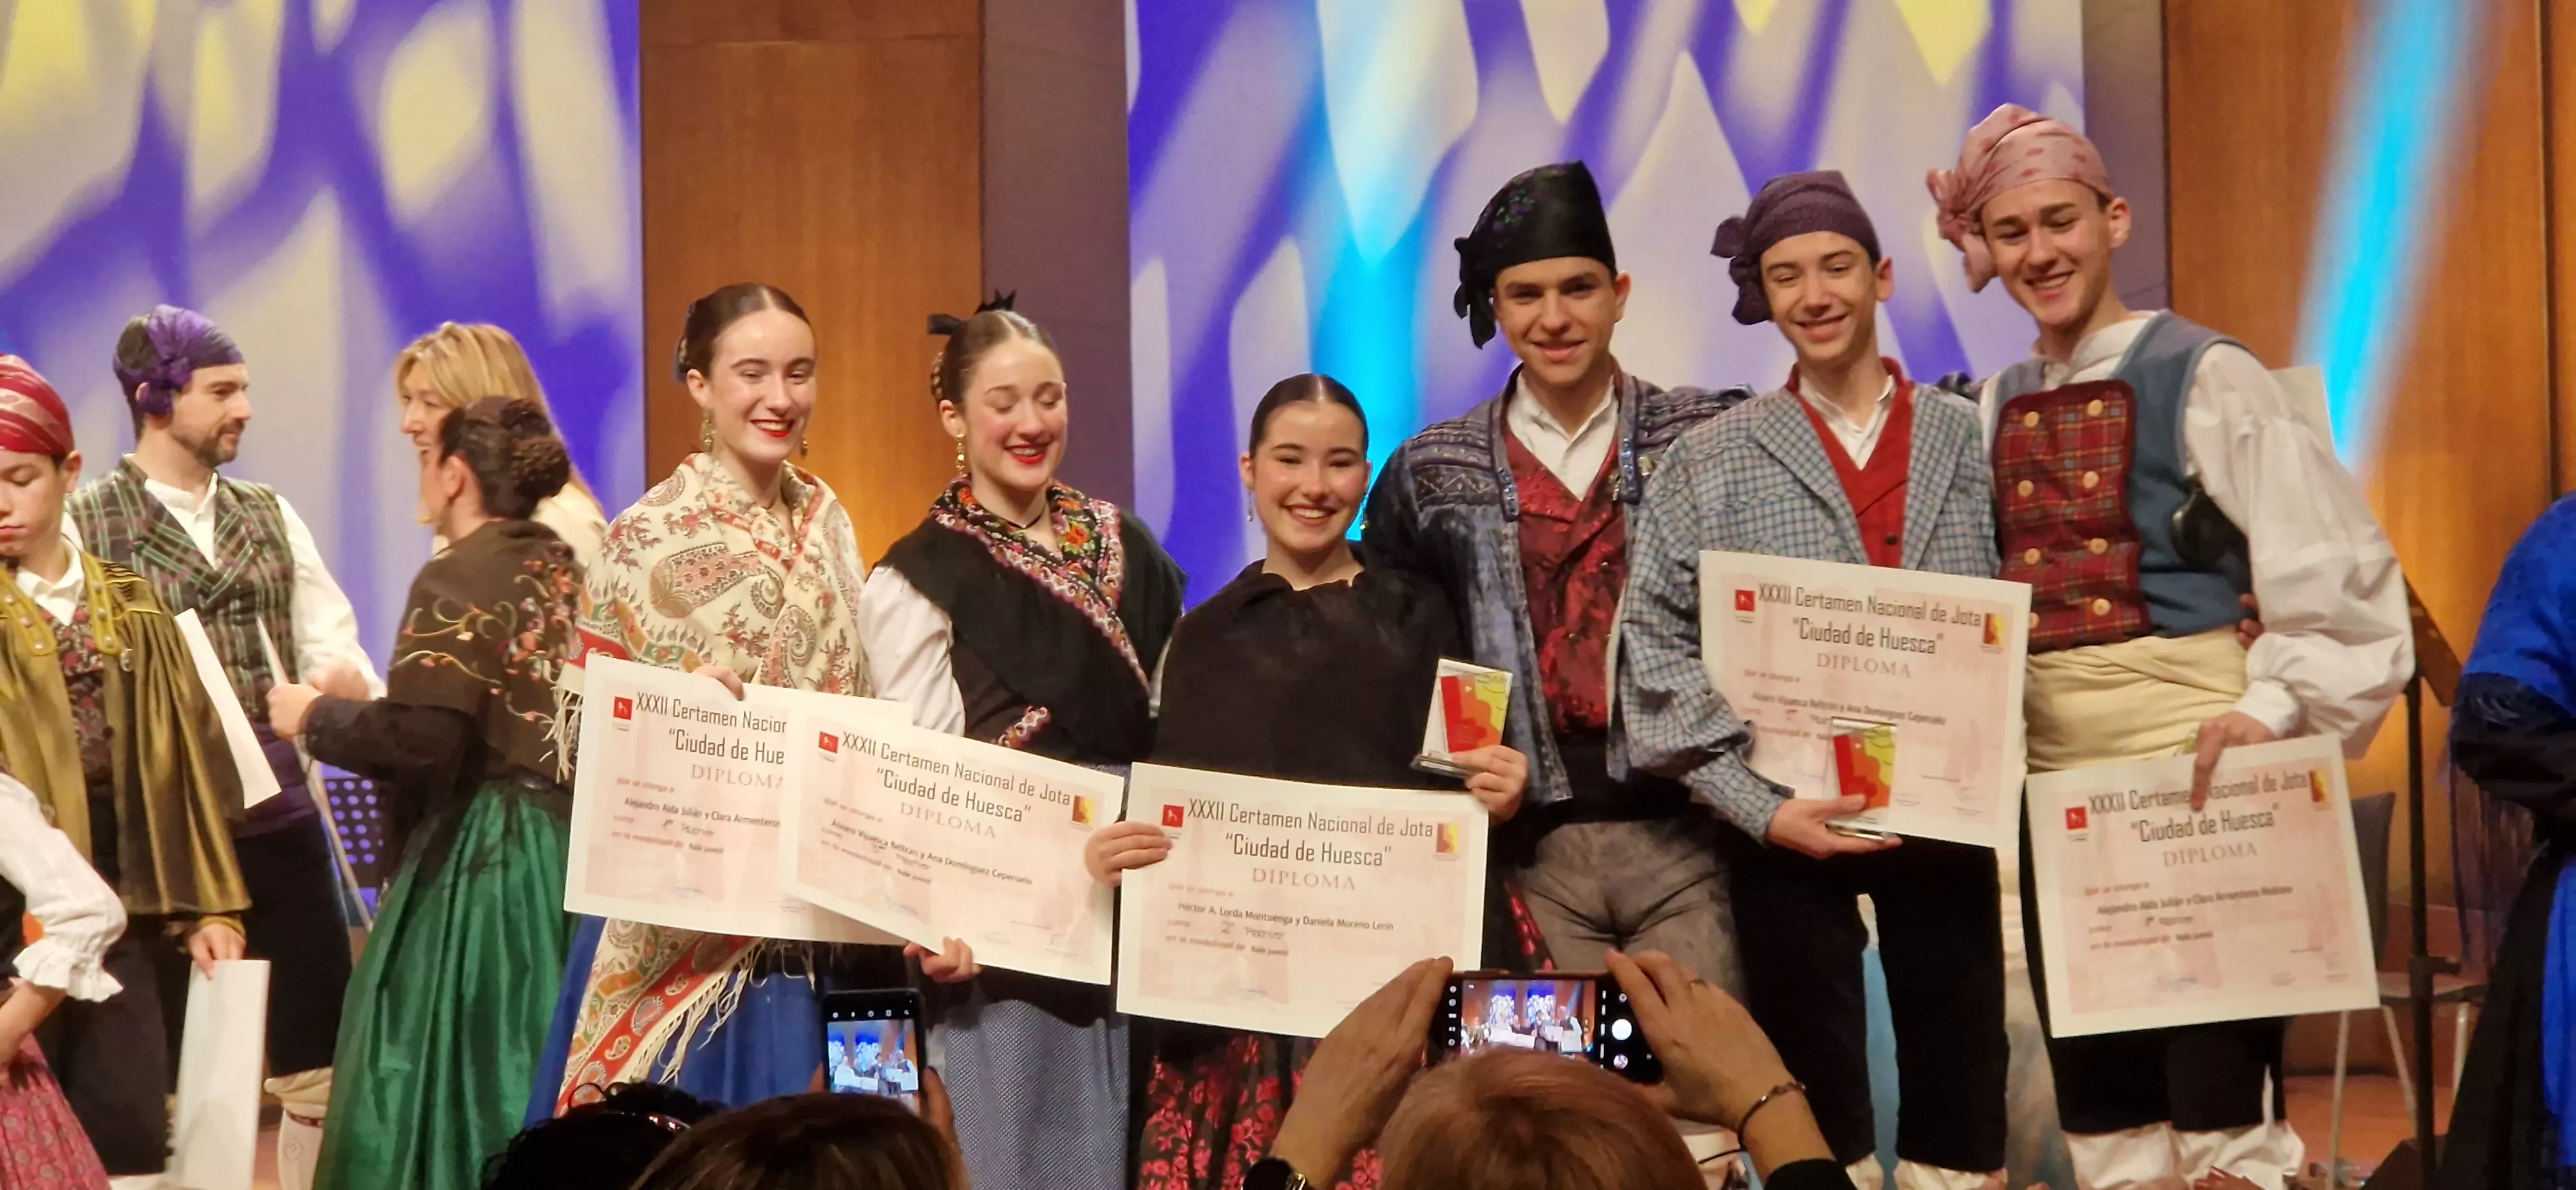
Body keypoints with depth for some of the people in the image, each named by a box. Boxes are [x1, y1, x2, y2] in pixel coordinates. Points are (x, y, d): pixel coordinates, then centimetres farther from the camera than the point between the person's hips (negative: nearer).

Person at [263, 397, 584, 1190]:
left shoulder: (458, 578, -12)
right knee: (537, 1076, 11)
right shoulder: (566, 569, 11)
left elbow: (421, 741, -21)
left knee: (454, 1075, -1)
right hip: (568, 846, 8)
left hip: (478, 855, -8)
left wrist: (316, 717, -4)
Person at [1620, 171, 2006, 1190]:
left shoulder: (1969, 440, 7)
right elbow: (1658, 651, -3)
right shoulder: (1711, 460, 2)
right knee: (1816, 1098, 5)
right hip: (1790, 820, -1)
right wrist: (1760, 805, -12)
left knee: (1959, 1079, 6)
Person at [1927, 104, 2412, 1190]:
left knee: (2219, 1092, -7)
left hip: (2194, 771, -6)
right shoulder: (1996, 407, 12)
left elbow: (2333, 567, -10)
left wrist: (2274, 706, -19)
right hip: (2055, 775, 6)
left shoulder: (2202, 376, -5)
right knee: (2099, 1098, 10)